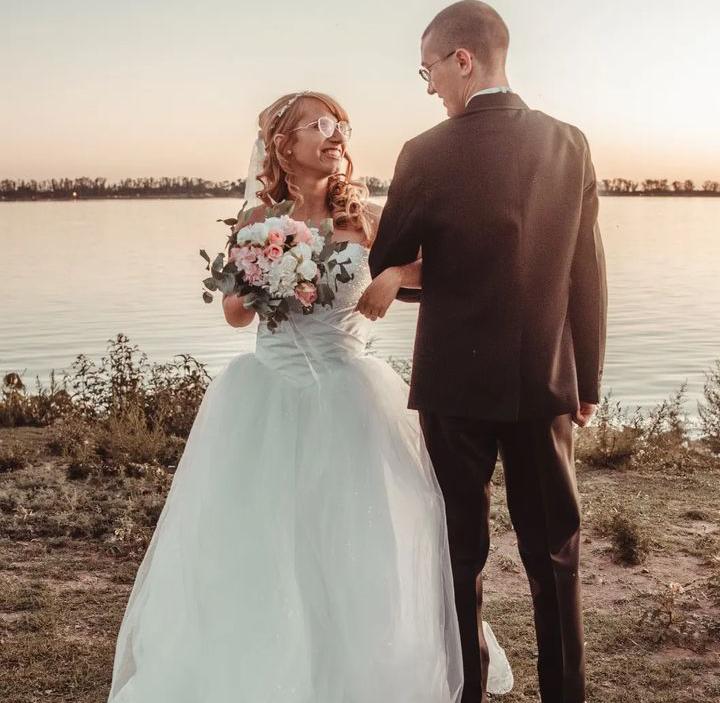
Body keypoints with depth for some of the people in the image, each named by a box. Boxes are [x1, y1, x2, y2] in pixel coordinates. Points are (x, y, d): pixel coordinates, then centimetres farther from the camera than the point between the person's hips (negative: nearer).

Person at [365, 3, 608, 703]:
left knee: (460, 549, 10)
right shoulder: (569, 144, -1)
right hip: (546, 379, 3)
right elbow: (587, 276, 2)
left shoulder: (429, 154, -12)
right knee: (553, 550, 14)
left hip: (457, 380, -3)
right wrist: (587, 380, 11)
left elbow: (382, 265, -1)